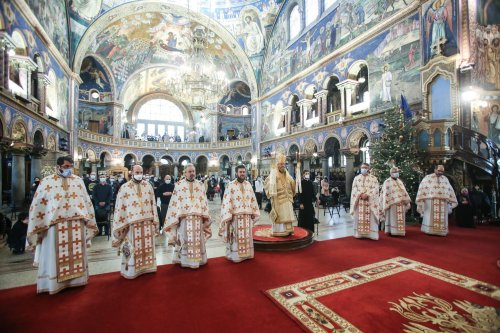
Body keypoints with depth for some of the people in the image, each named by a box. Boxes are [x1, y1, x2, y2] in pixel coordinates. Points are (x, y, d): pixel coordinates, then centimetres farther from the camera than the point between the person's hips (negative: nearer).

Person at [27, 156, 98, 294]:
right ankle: (55, 283, 23)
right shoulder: (46, 182, 1)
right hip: (55, 226, -2)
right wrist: (36, 229, -2)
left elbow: (87, 202, 10)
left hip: (76, 225, 2)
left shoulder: (79, 181, 8)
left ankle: (76, 279, 26)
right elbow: (37, 206, 1)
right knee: (56, 257, 7)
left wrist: (89, 222, 8)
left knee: (76, 254, 12)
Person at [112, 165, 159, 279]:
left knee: (147, 246, 12)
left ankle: (146, 266, 27)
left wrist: (154, 219, 7)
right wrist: (121, 224, -6)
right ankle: (131, 270, 20)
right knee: (132, 248, 3)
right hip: (132, 223, -3)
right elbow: (120, 207, -3)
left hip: (147, 222, 3)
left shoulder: (148, 186, 7)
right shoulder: (124, 187, -2)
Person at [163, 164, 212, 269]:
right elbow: (175, 202, 0)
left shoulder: (200, 185, 9)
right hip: (184, 217, -2)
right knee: (185, 240, 4)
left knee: (197, 240, 9)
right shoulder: (178, 185, 3)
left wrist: (205, 215, 0)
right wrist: (176, 216, -7)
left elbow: (204, 201, 7)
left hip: (197, 217, 2)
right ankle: (185, 261, 18)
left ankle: (197, 260, 23)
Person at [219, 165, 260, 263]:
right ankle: (236, 256, 17)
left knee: (247, 236, 14)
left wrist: (254, 212, 8)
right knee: (236, 237, 2)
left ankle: (246, 254, 28)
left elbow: (253, 199, 12)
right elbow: (227, 201, -11)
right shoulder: (231, 185, -7)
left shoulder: (248, 185, 9)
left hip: (247, 215, 5)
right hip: (235, 215, -5)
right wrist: (228, 216, -16)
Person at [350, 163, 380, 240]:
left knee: (370, 218, -2)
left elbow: (375, 189, -4)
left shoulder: (373, 178, 7)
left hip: (370, 201, -1)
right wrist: (360, 194, -13)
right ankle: (359, 233, 8)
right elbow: (354, 189, 3)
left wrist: (367, 195, -17)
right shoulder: (356, 178, 12)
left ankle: (372, 234, 4)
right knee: (359, 218, 2)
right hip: (359, 201, 1)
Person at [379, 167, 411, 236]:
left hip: (400, 204, 7)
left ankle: (399, 231, 16)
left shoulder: (400, 182, 17)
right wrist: (386, 204, -16)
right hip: (392, 204, -7)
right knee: (392, 218, -3)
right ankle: (391, 231, 2)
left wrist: (407, 202, 10)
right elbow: (386, 194, -10)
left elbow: (404, 192, 17)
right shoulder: (387, 182, -5)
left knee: (400, 219, 9)